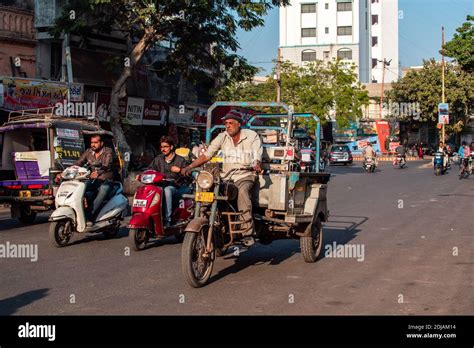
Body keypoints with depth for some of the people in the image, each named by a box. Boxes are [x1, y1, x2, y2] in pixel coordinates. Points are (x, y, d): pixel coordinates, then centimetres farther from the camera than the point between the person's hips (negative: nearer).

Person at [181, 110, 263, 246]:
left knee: (242, 192, -36)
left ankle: (247, 232, -39)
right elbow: (207, 154, 6)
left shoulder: (251, 136, 3)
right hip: (226, 176, 5)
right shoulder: (223, 137, 11)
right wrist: (189, 167, -6)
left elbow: (257, 155, -8)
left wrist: (257, 165, -33)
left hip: (245, 175, -4)